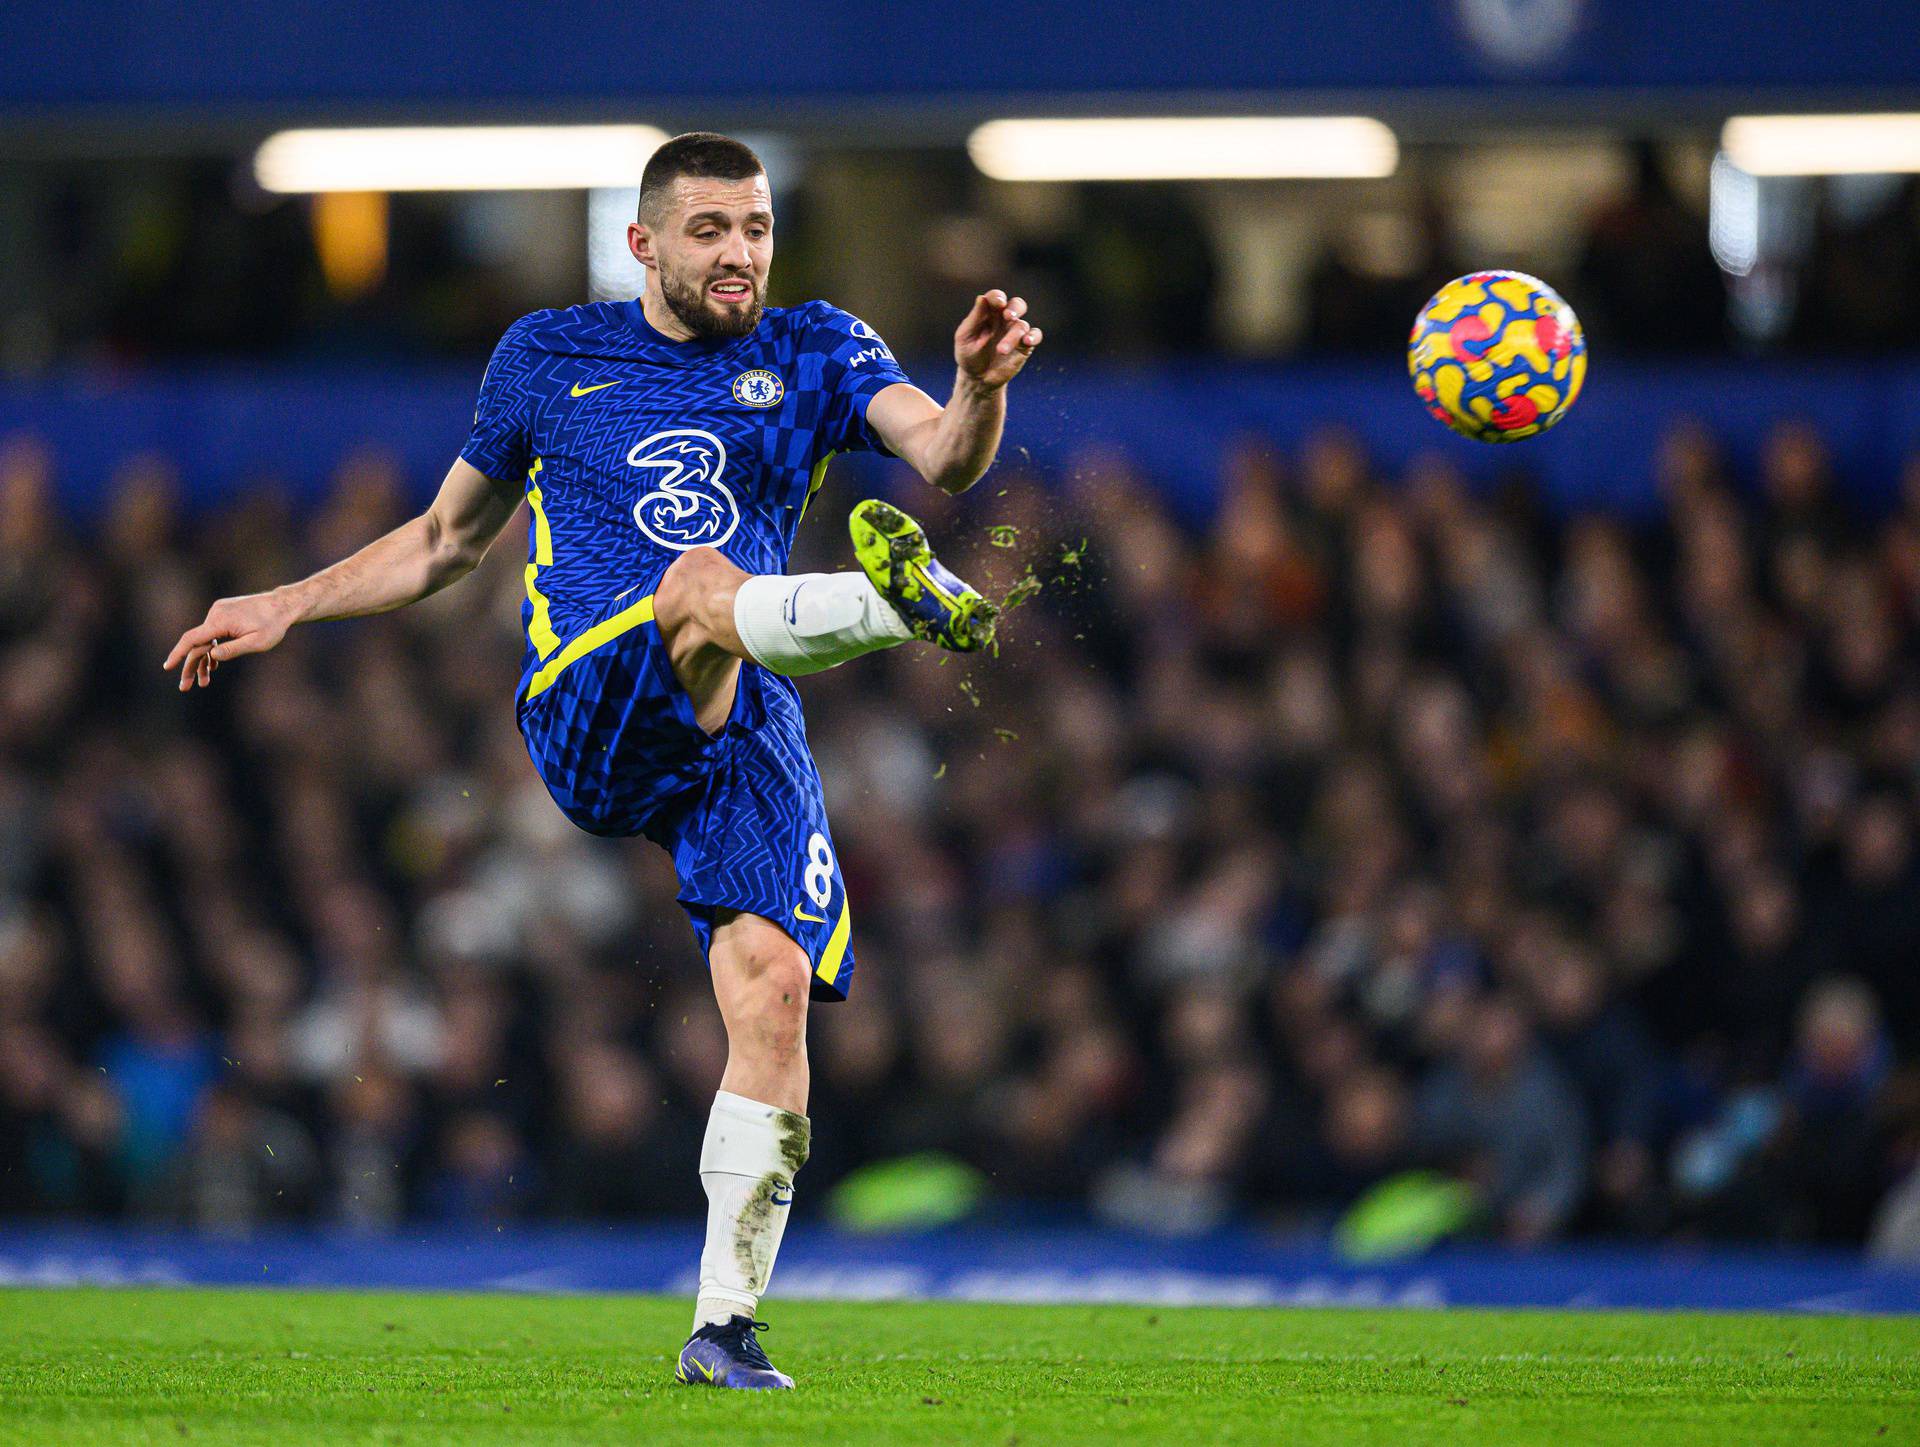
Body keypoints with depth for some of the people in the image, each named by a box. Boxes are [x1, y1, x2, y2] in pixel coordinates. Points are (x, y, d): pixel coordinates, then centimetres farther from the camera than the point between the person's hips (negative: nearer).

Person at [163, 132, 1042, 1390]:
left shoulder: (815, 353, 14)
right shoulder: (548, 358, 15)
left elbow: (944, 459, -4)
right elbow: (448, 542, 28)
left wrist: (981, 386, -25)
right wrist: (286, 610, 23)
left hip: (744, 725, 1)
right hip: (589, 710, -1)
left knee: (773, 985, -16)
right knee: (698, 580, -33)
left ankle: (727, 1318, -9)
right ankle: (900, 605, -64)